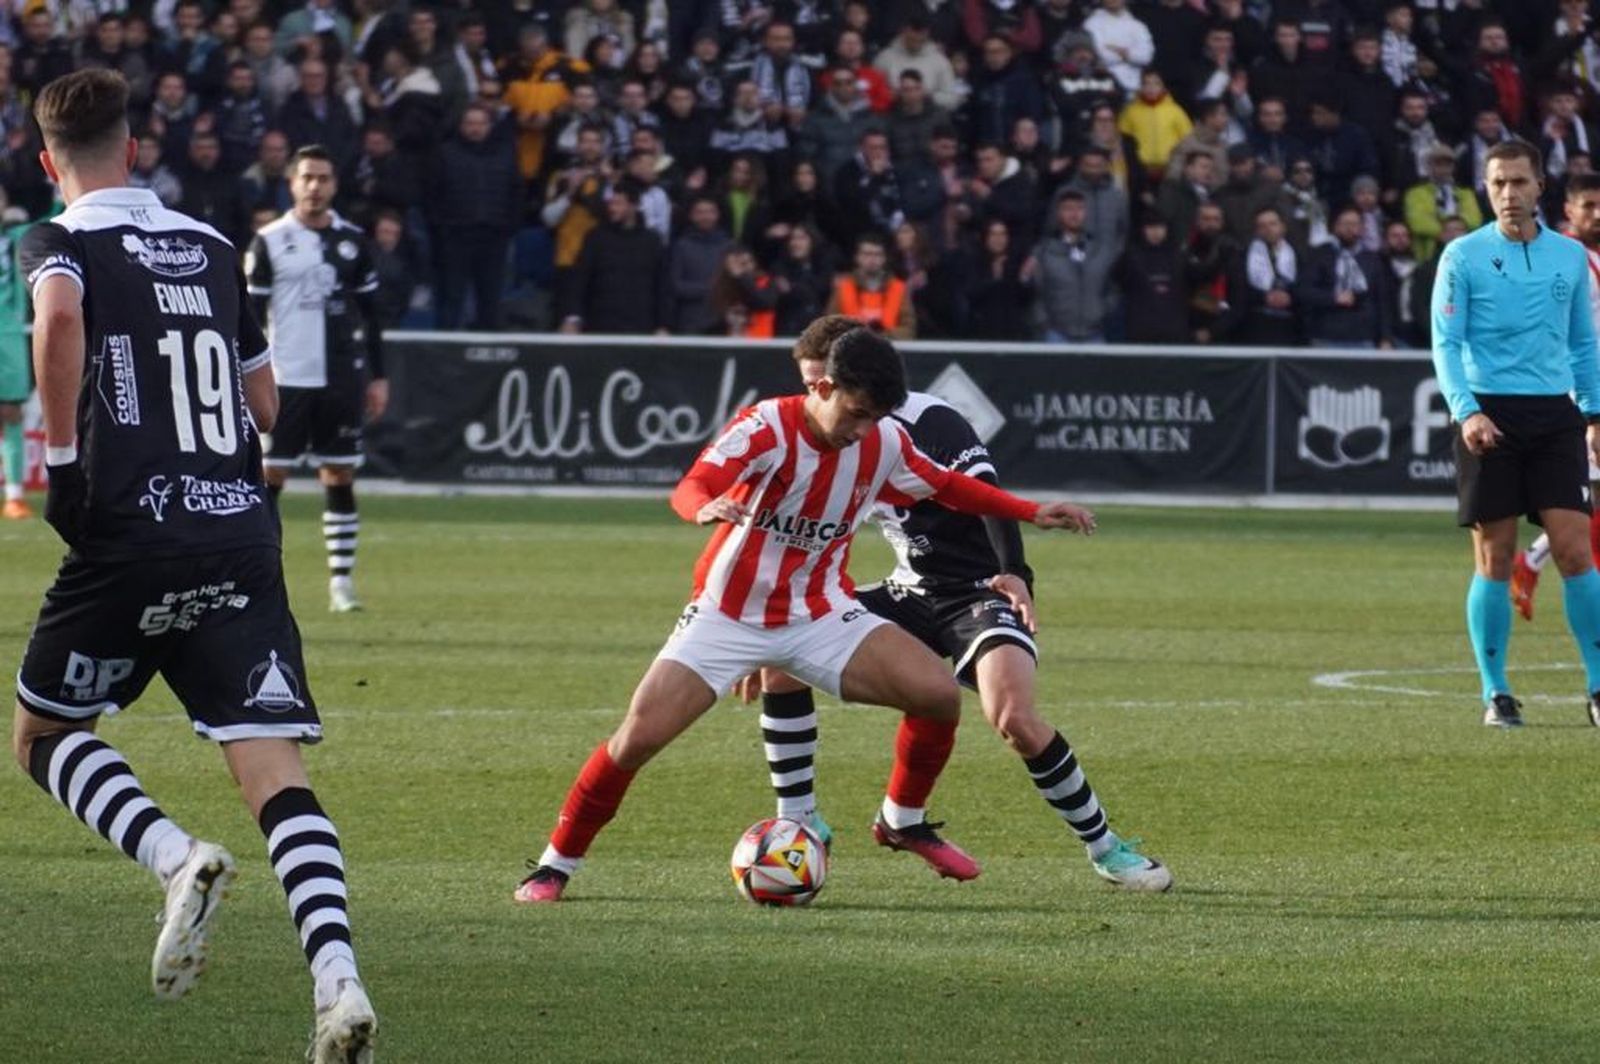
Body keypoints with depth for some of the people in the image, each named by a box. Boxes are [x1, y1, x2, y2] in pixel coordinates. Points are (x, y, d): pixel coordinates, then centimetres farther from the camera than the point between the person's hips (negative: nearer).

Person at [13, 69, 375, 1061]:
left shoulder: (62, 242, 1)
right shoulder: (210, 246, 17)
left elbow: (60, 317, -23)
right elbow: (266, 402, 24)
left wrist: (62, 457, -14)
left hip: (129, 533, -4)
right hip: (243, 527, 4)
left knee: (43, 734, 16)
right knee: (273, 764, -4)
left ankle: (178, 857, -9)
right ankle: (337, 976, -23)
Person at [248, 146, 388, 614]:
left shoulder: (353, 242, 8)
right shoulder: (269, 242, 0)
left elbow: (370, 313, 13)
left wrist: (377, 377, 10)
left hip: (341, 379, 3)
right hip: (285, 378, -3)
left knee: (340, 478, 3)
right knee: (269, 477, -2)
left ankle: (341, 583, 7)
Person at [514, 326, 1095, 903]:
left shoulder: (885, 442, -6)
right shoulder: (766, 428, -23)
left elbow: (947, 485, 15)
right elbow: (690, 490, -37)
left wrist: (1031, 513, 11)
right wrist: (708, 508, -61)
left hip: (821, 616, 4)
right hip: (728, 616, -4)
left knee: (939, 694, -13)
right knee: (639, 735, -16)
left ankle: (903, 822, 13)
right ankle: (556, 865, 3)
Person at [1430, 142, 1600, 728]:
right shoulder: (1463, 256, 1)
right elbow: (1445, 343, -4)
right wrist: (1466, 410, -18)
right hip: (1489, 415, -2)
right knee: (1494, 558, -1)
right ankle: (1495, 694, 7)